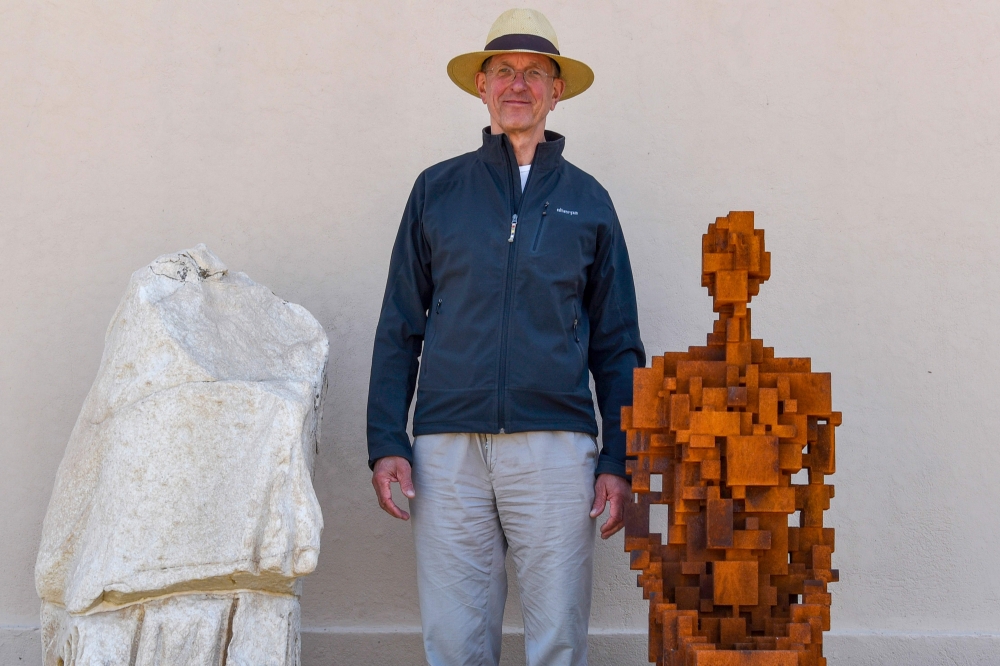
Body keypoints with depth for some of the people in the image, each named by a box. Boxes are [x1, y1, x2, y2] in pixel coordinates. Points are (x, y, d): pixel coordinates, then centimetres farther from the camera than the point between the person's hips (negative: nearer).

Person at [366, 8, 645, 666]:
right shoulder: (437, 190, 11)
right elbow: (399, 327, 10)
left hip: (556, 447, 0)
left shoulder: (587, 199, 11)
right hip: (448, 446, 0)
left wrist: (620, 462, 3)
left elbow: (617, 344, 11)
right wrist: (386, 443, 0)